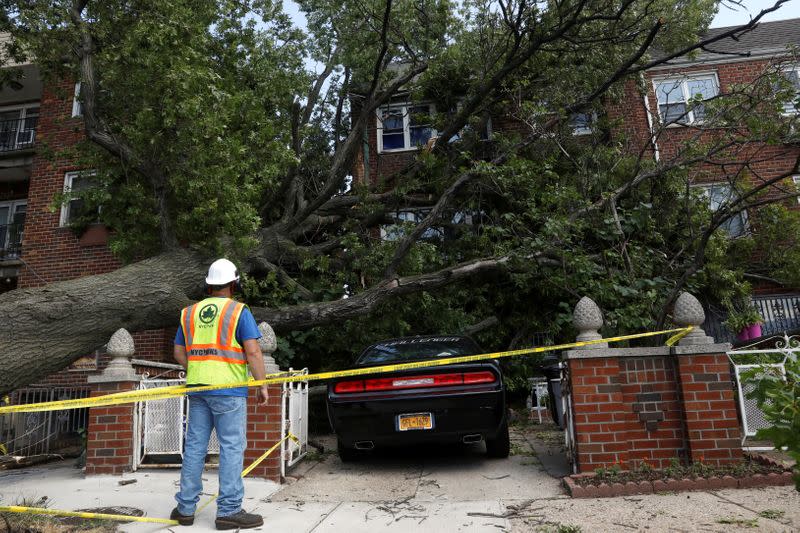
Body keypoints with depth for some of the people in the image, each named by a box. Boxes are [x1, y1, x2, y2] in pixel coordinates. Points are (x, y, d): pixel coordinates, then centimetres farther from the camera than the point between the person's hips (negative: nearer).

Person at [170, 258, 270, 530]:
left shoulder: (189, 313, 11)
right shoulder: (239, 311, -6)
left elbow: (179, 352, 15)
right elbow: (253, 351, -12)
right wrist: (262, 384, -5)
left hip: (197, 388, 6)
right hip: (228, 388, -6)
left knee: (194, 446, 12)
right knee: (232, 447, 0)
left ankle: (186, 508, 20)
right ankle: (229, 510, 2)